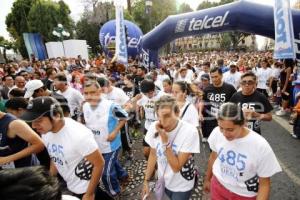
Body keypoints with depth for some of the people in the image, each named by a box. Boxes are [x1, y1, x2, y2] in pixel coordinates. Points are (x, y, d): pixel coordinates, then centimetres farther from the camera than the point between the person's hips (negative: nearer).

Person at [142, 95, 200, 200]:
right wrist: (146, 180, 1)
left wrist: (165, 140, -35)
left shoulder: (189, 131, -30)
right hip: (163, 181, 4)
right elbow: (153, 154, -2)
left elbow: (176, 167, -27)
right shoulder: (154, 127, -17)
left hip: (182, 186, -4)